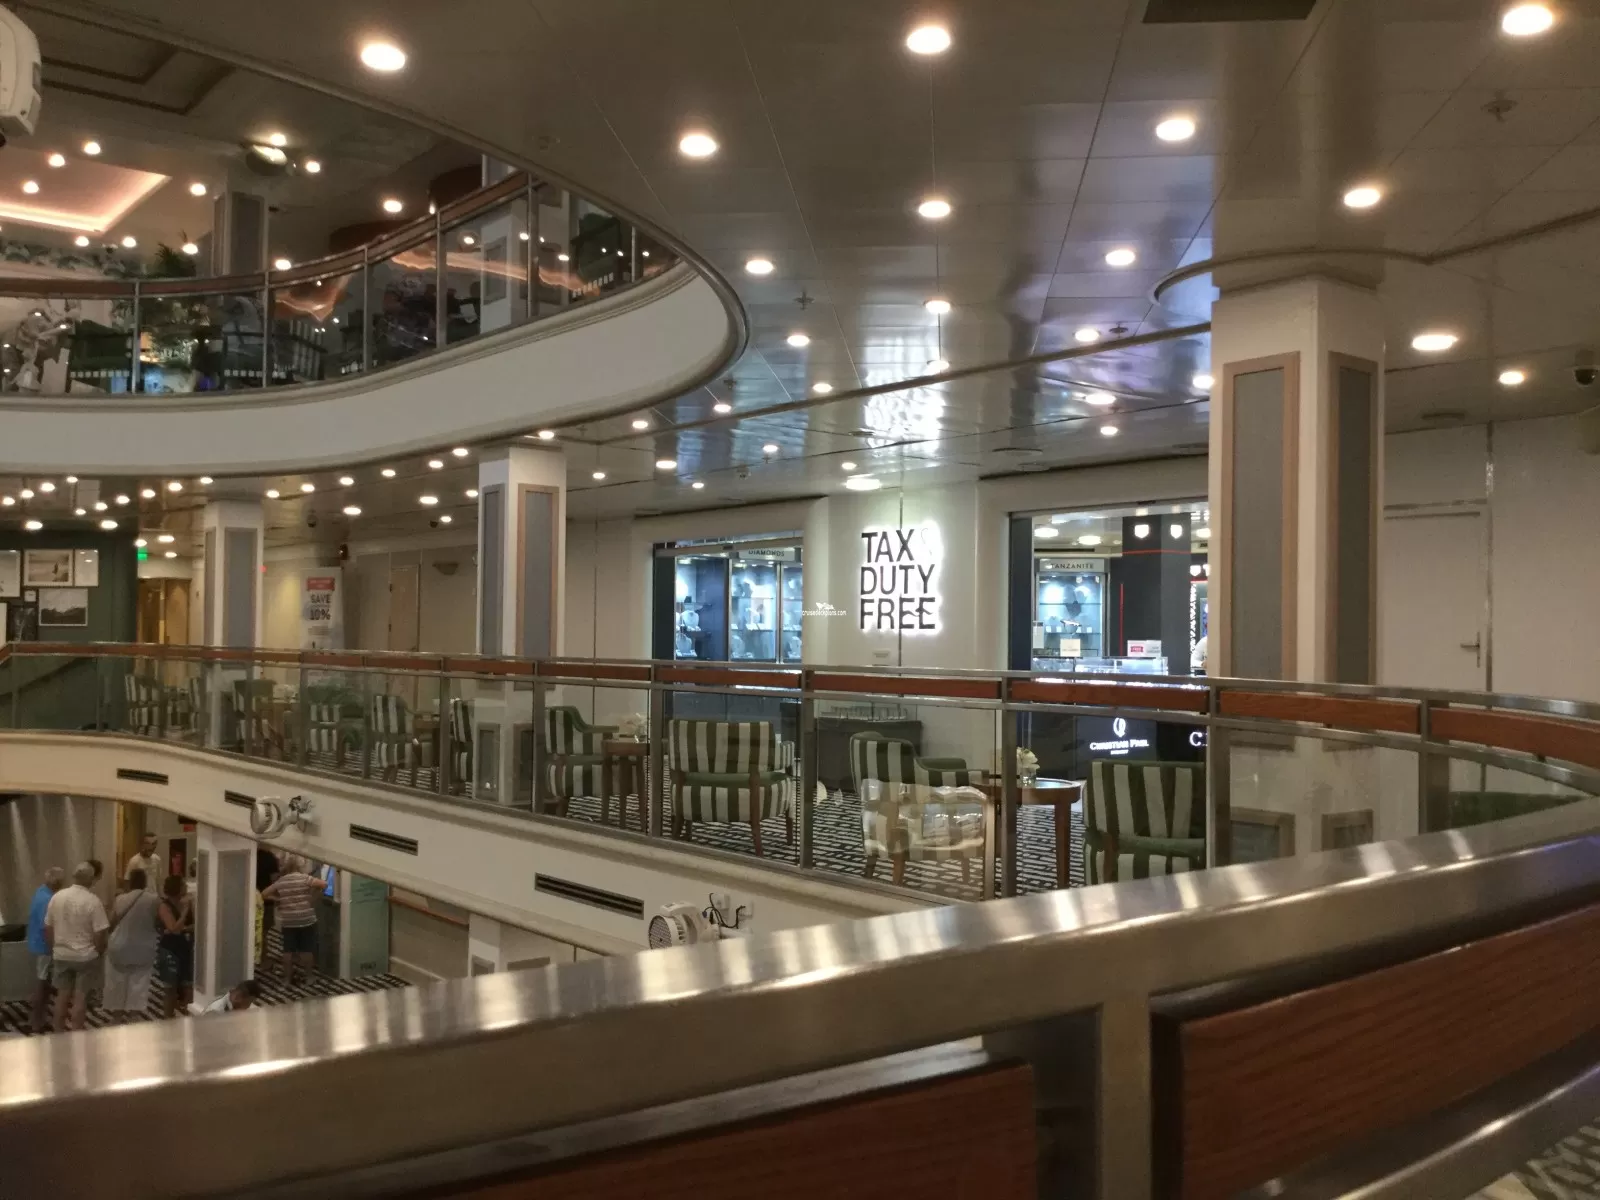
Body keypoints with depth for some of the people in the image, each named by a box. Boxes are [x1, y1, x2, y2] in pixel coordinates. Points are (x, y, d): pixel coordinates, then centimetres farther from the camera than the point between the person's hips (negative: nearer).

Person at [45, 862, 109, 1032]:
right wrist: (99, 952, 3)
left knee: (62, 994, 17)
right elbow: (100, 933, -16)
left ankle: (58, 1033, 25)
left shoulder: (57, 897, -4)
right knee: (80, 997, 6)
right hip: (84, 956, -4)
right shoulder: (92, 900, -17)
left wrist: (54, 949, 18)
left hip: (61, 955, 4)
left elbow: (48, 928, 5)